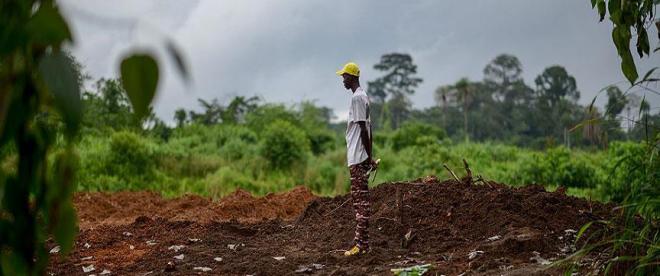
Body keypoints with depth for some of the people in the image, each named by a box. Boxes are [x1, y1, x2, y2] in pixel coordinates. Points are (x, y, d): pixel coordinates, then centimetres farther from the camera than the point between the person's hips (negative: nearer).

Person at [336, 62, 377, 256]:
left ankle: (361, 244, -10)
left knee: (360, 198, -10)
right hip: (360, 157, 10)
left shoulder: (357, 98, -13)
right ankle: (362, 242, 13)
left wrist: (368, 157, -19)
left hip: (357, 157, -10)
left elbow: (363, 128, -18)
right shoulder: (362, 97, 18)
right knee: (359, 198, 11)